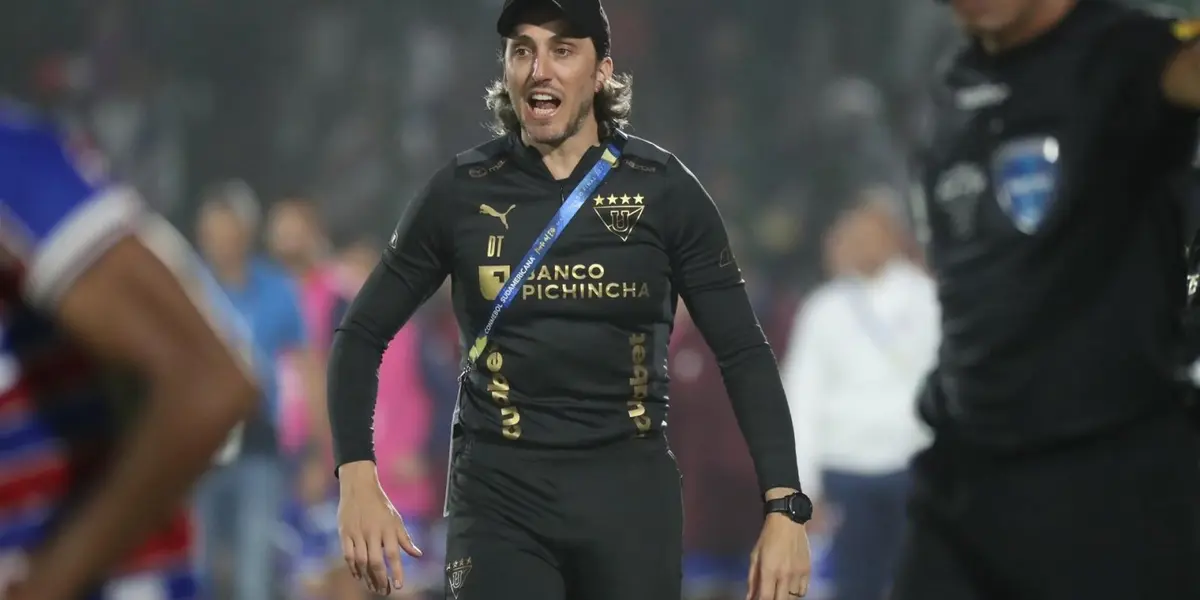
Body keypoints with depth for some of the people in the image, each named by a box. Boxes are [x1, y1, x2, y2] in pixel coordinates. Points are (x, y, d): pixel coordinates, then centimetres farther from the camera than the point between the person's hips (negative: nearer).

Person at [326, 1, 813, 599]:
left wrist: (784, 508, -9)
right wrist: (358, 481, -6)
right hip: (500, 495, 0)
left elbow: (743, 353, 1)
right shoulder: (461, 191, 1)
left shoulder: (662, 189, -1)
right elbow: (362, 334, 7)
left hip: (630, 494, 0)